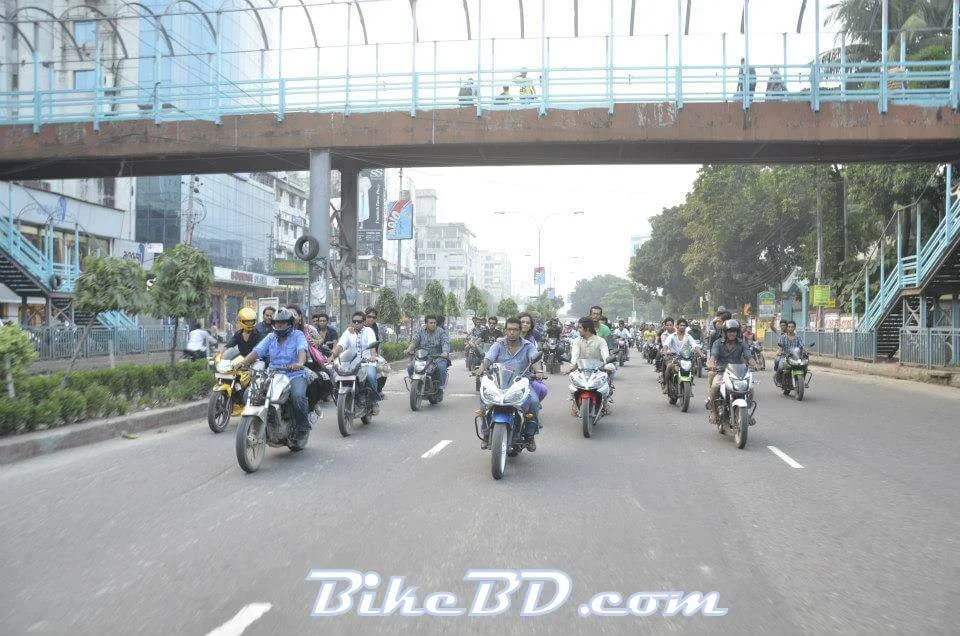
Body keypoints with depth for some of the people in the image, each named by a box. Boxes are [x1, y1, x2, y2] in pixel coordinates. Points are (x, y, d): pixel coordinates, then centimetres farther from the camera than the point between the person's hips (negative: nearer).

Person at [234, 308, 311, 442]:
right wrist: (243, 362, -14)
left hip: (295, 375, -4)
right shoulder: (271, 337, 17)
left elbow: (302, 350, -18)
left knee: (298, 395, -35)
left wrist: (300, 363, -40)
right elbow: (257, 351, 5)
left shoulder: (297, 335, 3)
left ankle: (302, 424, -12)